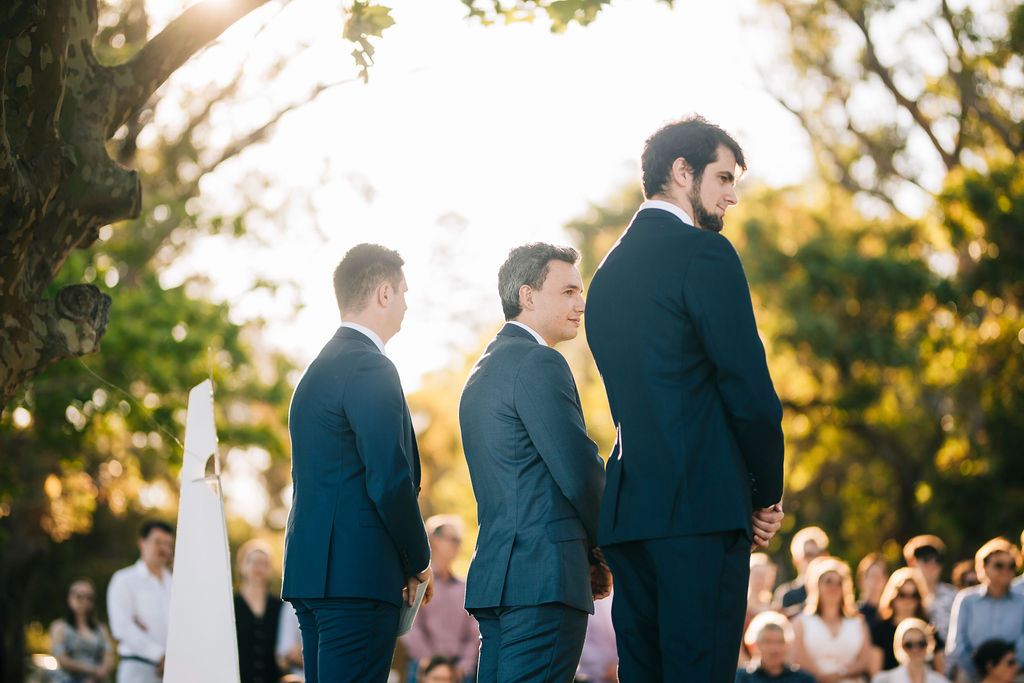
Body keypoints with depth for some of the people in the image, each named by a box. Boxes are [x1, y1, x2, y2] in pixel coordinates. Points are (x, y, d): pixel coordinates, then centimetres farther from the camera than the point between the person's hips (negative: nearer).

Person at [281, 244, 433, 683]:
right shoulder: (370, 370, -11)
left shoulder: (319, 369, 20)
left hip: (313, 569, 10)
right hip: (357, 577, -10)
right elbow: (390, 481, -17)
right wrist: (419, 563, -3)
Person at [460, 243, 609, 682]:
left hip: (494, 576, 10)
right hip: (544, 579, -10)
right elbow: (580, 471, -14)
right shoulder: (539, 363, -9)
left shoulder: (484, 370, 22)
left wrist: (586, 554, 15)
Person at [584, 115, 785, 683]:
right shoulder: (704, 253, -6)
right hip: (699, 508, -8)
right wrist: (767, 496, 3)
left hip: (628, 508, 8)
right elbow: (750, 390, -12)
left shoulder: (609, 269, 20)